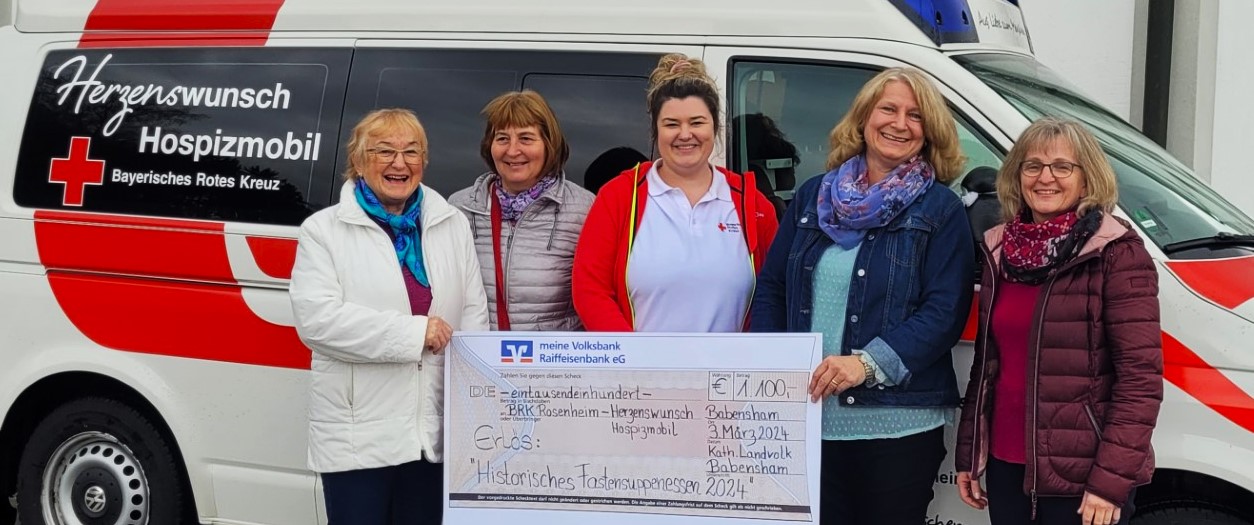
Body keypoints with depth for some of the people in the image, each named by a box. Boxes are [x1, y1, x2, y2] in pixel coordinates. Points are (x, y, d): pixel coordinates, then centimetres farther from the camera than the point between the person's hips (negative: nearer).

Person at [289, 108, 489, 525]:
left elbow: (475, 314, 9)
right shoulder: (324, 230, -1)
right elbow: (315, 318, -14)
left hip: (436, 430, 3)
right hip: (357, 435, -3)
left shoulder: (453, 225, 11)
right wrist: (414, 332, -16)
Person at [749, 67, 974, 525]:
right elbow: (770, 289, 14)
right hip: (808, 422, 3)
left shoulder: (941, 210, 0)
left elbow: (944, 311, -9)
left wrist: (868, 363, -20)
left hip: (897, 426, -3)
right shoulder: (813, 196, 11)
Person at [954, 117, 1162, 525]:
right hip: (1005, 468, 6)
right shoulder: (999, 251, 9)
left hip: (1081, 479, -6)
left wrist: (1112, 479, -18)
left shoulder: (1117, 253, -9)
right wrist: (968, 456, 14)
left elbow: (1141, 377, -13)